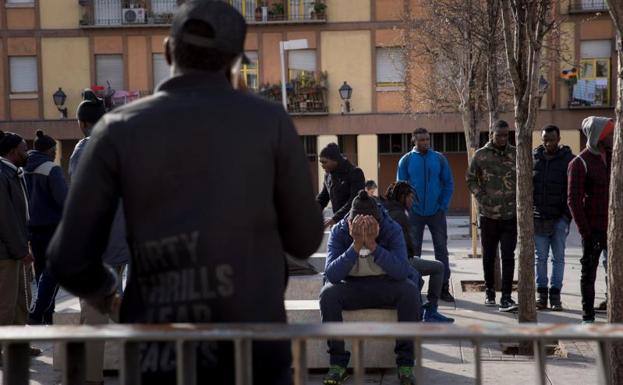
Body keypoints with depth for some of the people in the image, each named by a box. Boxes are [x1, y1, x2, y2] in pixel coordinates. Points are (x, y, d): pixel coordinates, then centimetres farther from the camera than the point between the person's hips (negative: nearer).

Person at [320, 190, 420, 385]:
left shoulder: (392, 229, -16)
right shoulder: (339, 231, -14)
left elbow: (402, 271, -29)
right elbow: (331, 274, -26)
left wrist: (373, 245, -38)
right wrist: (356, 245, -36)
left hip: (386, 285, 0)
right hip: (351, 288, 1)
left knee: (410, 290, -31)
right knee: (328, 294, -30)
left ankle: (405, 363, -20)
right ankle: (338, 364, -19)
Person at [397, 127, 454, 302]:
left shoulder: (439, 158, 1)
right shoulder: (406, 161, -1)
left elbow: (448, 183, 4)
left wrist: (444, 206, -4)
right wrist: (407, 206, -4)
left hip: (436, 212, 1)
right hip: (415, 213, 0)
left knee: (441, 250, 3)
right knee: (413, 251, 5)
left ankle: (443, 288, 9)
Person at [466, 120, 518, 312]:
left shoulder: (515, 154, 4)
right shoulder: (481, 155, 0)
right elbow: (470, 179, 6)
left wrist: (521, 198, 0)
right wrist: (481, 197, -7)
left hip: (511, 215, 0)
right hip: (488, 215, 0)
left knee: (508, 256, -7)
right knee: (489, 256, 11)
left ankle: (506, 298, -8)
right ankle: (489, 291, 29)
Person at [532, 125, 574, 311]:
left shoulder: (568, 159, -2)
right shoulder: (533, 158, 4)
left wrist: (568, 214, -10)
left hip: (559, 218, -2)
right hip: (538, 217, 2)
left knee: (558, 258, 3)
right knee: (541, 257, 6)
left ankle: (555, 295, 8)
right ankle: (541, 293, 12)